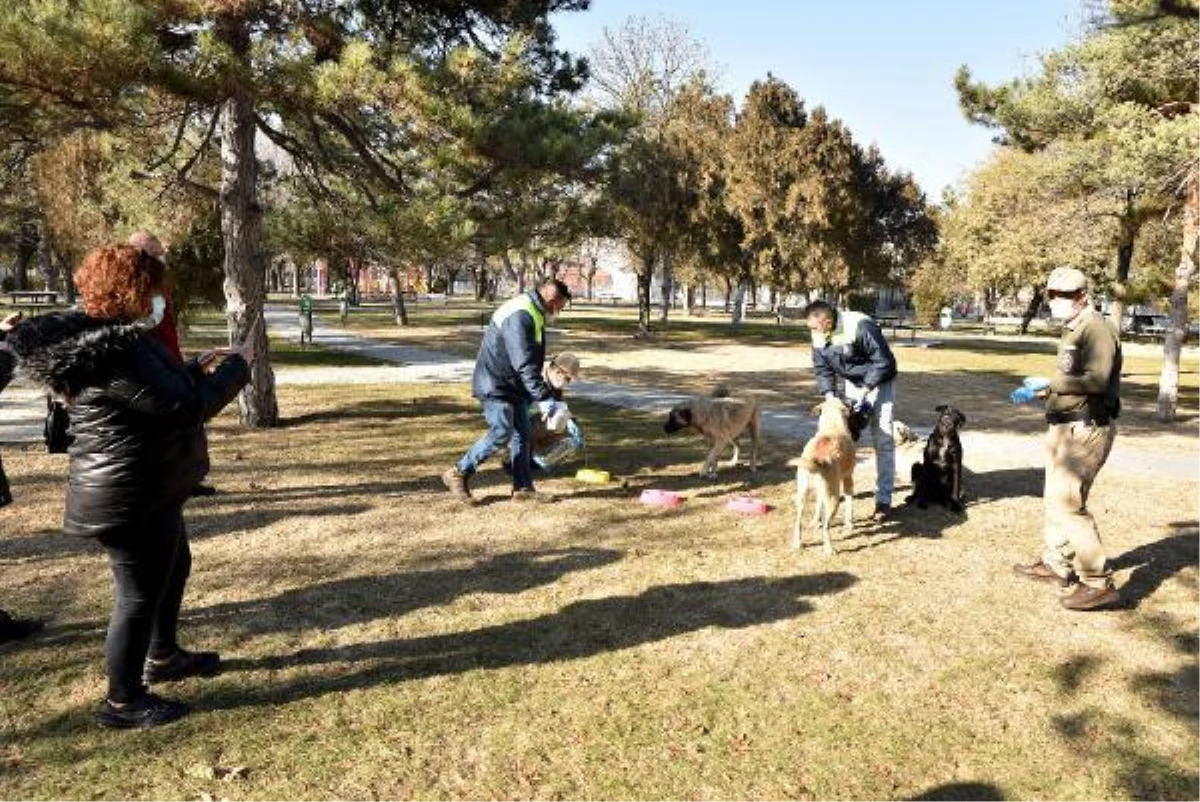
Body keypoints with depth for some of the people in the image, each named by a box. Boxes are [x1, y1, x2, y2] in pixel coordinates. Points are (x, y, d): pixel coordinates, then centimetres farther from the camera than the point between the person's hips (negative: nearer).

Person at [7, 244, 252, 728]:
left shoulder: (97, 336, 6)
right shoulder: (116, 352, -28)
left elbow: (160, 387, 18)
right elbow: (185, 407, -26)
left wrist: (201, 371, 9)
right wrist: (237, 366, -15)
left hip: (146, 490, 11)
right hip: (132, 497, -11)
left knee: (174, 567, 26)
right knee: (139, 594, 3)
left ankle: (162, 657, 45)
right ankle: (123, 702, 20)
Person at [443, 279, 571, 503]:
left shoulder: (534, 313, 11)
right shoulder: (520, 316, -23)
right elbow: (524, 364, -28)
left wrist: (541, 394, 23)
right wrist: (544, 398, -29)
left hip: (513, 385, 10)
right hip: (495, 385, -10)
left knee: (522, 434, 7)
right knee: (501, 432, -13)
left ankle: (523, 487, 13)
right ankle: (459, 473, 1)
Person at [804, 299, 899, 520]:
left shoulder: (861, 327, -33)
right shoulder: (819, 337, -12)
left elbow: (883, 361, -28)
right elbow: (822, 369, -2)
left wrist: (865, 391, -28)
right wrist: (829, 395, -17)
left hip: (879, 383, -6)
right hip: (852, 383, 6)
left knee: (882, 440, -7)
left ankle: (884, 500, -4)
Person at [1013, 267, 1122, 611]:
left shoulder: (1096, 328, -16)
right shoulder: (1072, 330, 15)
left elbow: (1096, 380, -28)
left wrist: (1051, 382, -18)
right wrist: (1042, 390, 7)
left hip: (1086, 430, -11)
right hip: (1065, 426, 11)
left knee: (1068, 502, -13)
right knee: (1055, 497, 19)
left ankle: (1098, 583, -6)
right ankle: (1055, 564, 34)